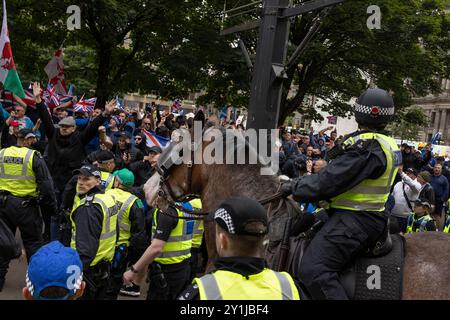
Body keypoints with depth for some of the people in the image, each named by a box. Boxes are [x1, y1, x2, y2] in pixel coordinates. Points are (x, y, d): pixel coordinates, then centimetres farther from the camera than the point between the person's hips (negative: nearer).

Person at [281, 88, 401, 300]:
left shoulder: (366, 147, -20)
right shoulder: (389, 144, 12)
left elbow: (330, 181, -20)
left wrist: (294, 188, -7)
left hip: (354, 219, -11)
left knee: (313, 270, -23)